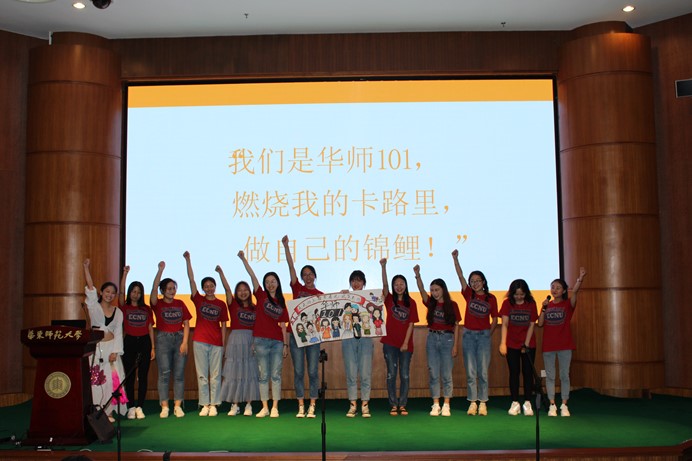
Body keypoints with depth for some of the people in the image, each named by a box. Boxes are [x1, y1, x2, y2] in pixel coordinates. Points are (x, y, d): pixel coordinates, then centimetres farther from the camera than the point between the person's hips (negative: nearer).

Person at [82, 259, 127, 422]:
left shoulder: (118, 312, 10)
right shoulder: (93, 306, 4)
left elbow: (118, 333, 5)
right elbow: (90, 288, -5)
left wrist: (115, 352, -6)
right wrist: (86, 267, -12)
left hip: (111, 347, 2)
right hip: (95, 347, -2)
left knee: (111, 379, -2)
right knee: (94, 379, -4)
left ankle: (108, 411, 6)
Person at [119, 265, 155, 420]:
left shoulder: (146, 309, 9)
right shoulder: (124, 307, 5)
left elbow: (150, 328, 9)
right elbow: (121, 292, -9)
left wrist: (153, 347, 4)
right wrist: (125, 273, -15)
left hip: (144, 342, 2)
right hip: (129, 342, -1)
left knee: (143, 376, 2)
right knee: (129, 375, 1)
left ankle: (139, 407, 8)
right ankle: (131, 407, 7)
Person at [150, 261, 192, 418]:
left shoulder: (180, 304, 10)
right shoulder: (157, 304, 2)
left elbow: (186, 324, 8)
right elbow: (154, 289, -16)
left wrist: (185, 342, -3)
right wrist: (160, 270, -23)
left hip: (179, 338, 2)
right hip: (163, 339, -2)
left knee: (179, 374, 1)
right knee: (164, 373, -4)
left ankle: (178, 406, 5)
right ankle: (164, 407, 1)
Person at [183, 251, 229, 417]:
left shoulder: (221, 304, 5)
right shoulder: (198, 299, 4)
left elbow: (223, 325, 7)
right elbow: (191, 280, -4)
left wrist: (224, 343, 0)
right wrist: (187, 260, -11)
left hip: (217, 343, 0)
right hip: (200, 341, 0)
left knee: (215, 375, 3)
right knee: (202, 375, 4)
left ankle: (213, 405, 10)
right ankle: (204, 404, 10)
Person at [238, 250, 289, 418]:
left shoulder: (281, 303, 10)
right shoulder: (261, 296, 5)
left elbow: (283, 325, 10)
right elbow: (252, 276, -4)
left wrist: (286, 344, 5)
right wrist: (243, 259, -12)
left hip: (277, 341, 2)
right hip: (261, 340, -1)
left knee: (276, 375, 1)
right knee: (263, 375, 2)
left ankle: (275, 408, 6)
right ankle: (264, 408, 8)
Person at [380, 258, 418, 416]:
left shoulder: (411, 303, 3)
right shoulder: (389, 299, 1)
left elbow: (411, 324, 0)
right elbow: (384, 285, -17)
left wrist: (406, 342, -9)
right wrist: (383, 267, -31)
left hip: (406, 344, 1)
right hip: (390, 343, -1)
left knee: (404, 375, 4)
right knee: (391, 374, 2)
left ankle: (402, 405, 13)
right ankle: (393, 405, 9)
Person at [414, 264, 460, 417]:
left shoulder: (452, 305, -1)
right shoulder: (431, 303, 6)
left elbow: (456, 326, 0)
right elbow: (421, 290, -9)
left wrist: (455, 345, -6)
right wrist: (417, 274, -25)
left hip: (447, 339, -3)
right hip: (432, 338, 3)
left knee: (446, 374, 1)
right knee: (434, 374, 4)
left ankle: (446, 405, 9)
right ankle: (436, 405, 10)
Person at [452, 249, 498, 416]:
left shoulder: (491, 298, 2)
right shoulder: (469, 294, 4)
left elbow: (495, 319, 7)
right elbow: (460, 276, -6)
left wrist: (489, 334, -1)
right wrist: (455, 258, -15)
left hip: (484, 335, -1)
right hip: (468, 335, 1)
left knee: (483, 372, 1)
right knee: (470, 372, 3)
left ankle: (482, 403, 8)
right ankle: (473, 403, 9)